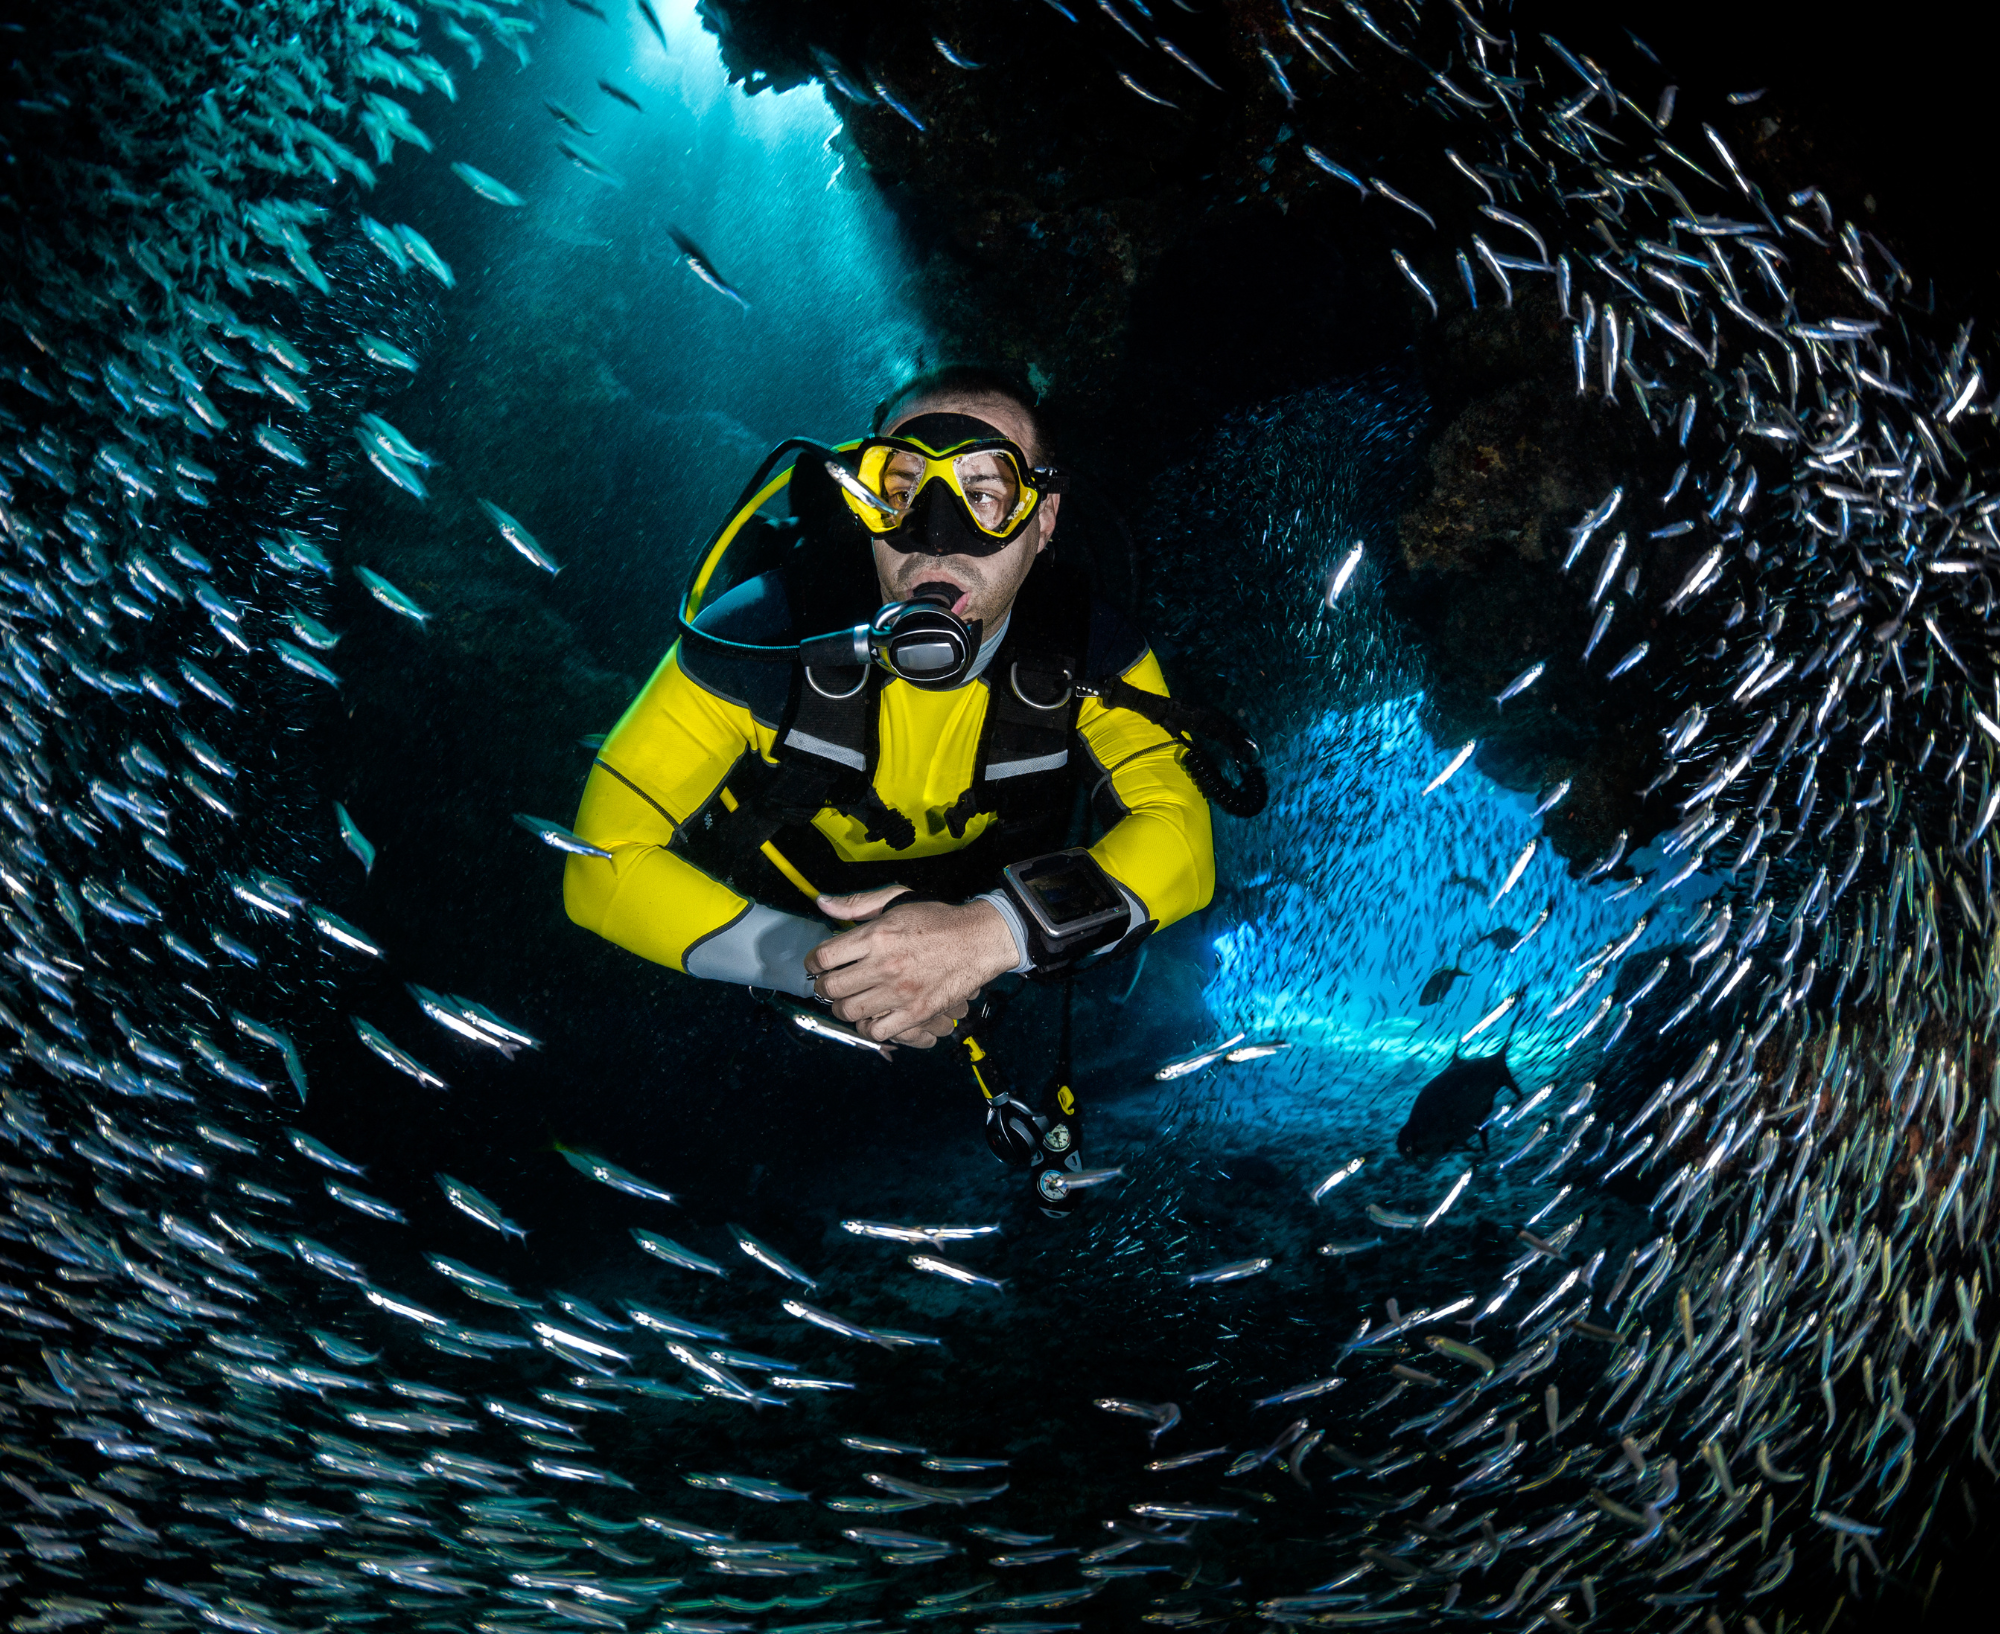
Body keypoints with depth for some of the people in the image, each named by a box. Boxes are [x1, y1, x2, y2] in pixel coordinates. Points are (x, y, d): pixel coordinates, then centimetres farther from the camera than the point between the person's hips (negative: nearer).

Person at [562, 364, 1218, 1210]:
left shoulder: (1084, 649, -16)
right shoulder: (761, 634, -23)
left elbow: (1179, 835, -23)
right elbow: (605, 865, -22)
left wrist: (990, 933, -42)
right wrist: (821, 964, -37)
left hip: (980, 1012, 1)